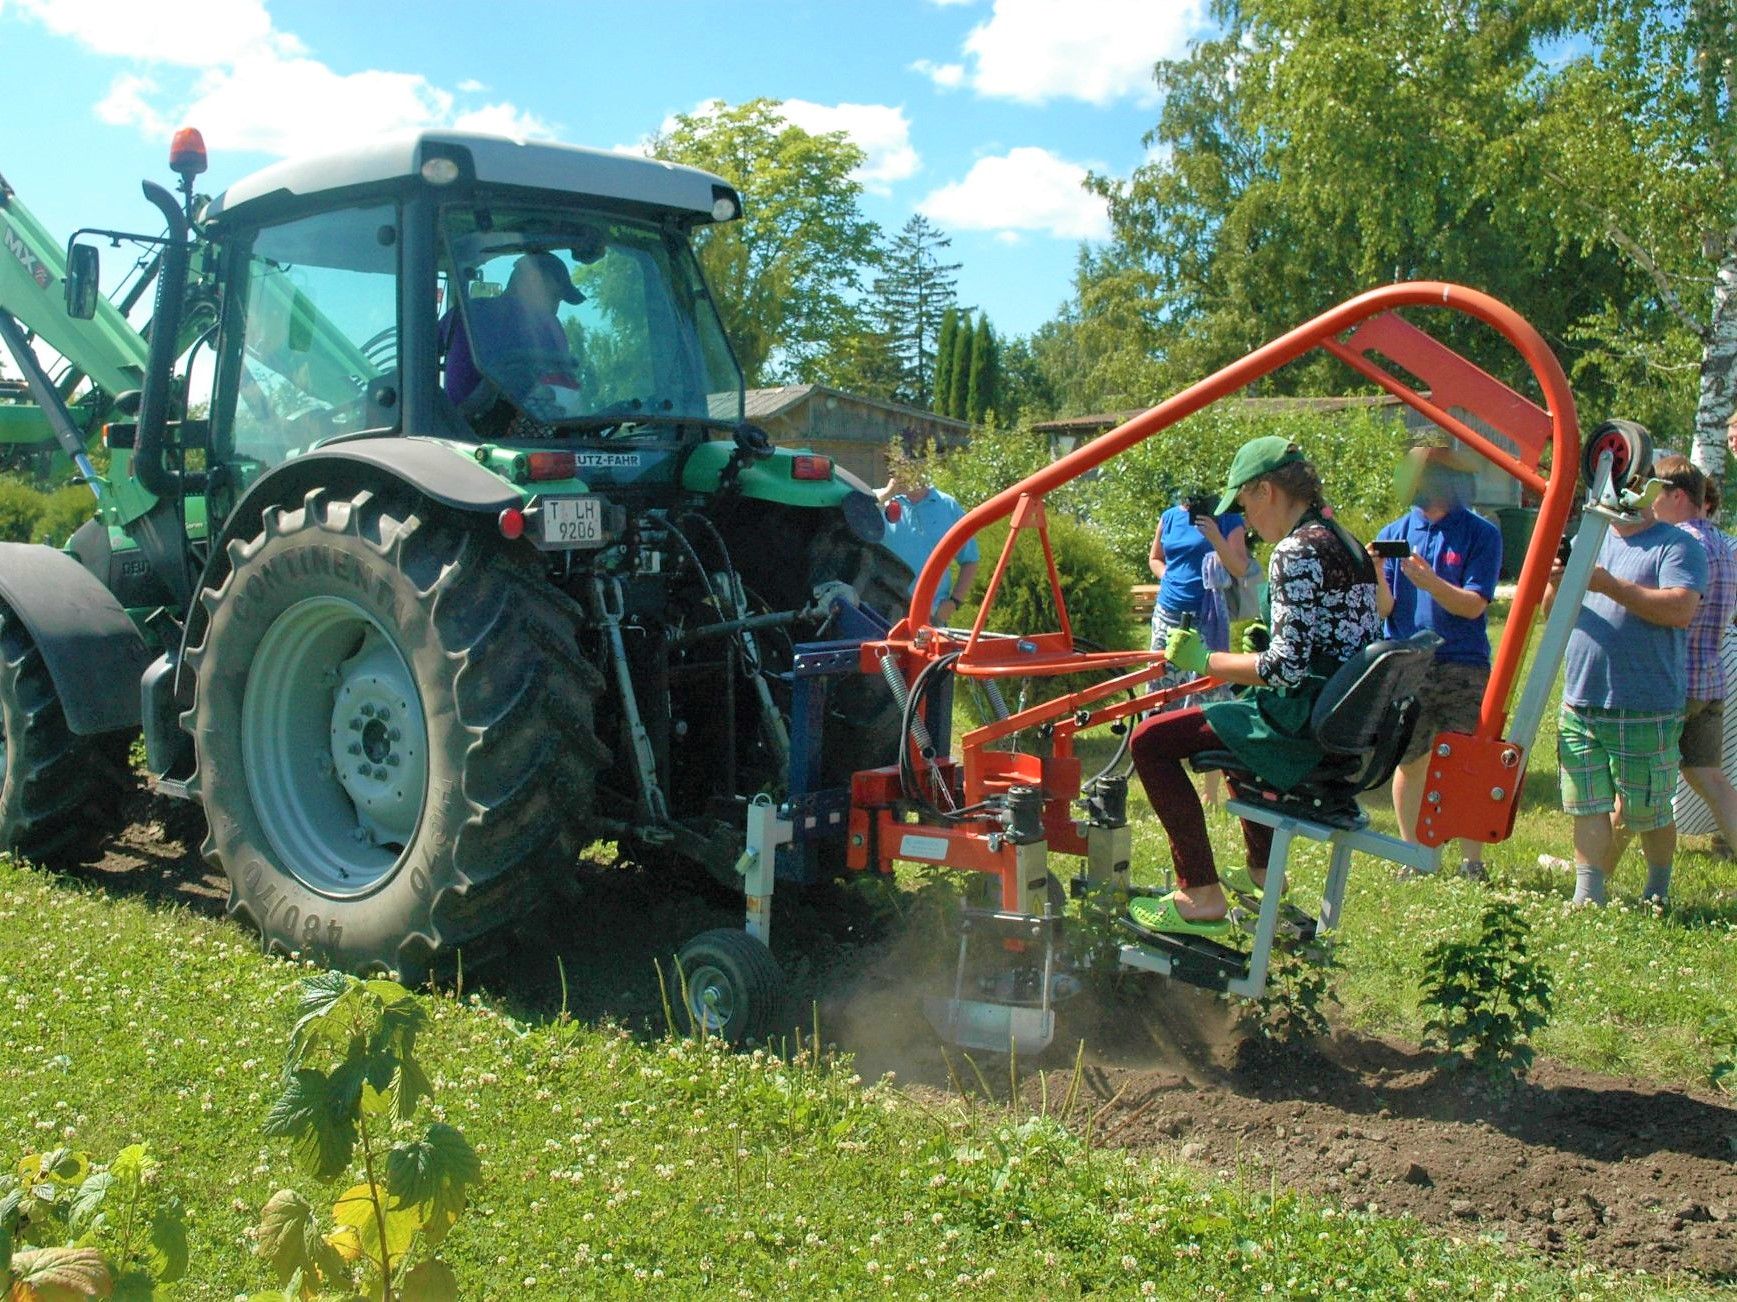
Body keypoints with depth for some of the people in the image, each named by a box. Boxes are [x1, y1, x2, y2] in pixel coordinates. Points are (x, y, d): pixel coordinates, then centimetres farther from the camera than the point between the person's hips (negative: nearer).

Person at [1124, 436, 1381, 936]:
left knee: (1151, 740, -9)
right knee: (1235, 720, 37)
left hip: (1309, 726, -10)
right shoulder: (1343, 542, 13)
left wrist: (1205, 661, -11)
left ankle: (1201, 898, -10)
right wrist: (1267, 645, 18)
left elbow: (1287, 669, -22)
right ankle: (1262, 869, 41)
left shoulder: (1296, 551, -17)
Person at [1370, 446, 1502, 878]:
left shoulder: (1481, 534, -1)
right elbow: (1383, 608, 2)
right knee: (1409, 763, 9)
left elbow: (1473, 605, -9)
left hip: (1463, 668, -2)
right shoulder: (1393, 533, 7)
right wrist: (1376, 575, -18)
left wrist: (1431, 582, -25)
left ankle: (1471, 863, 9)